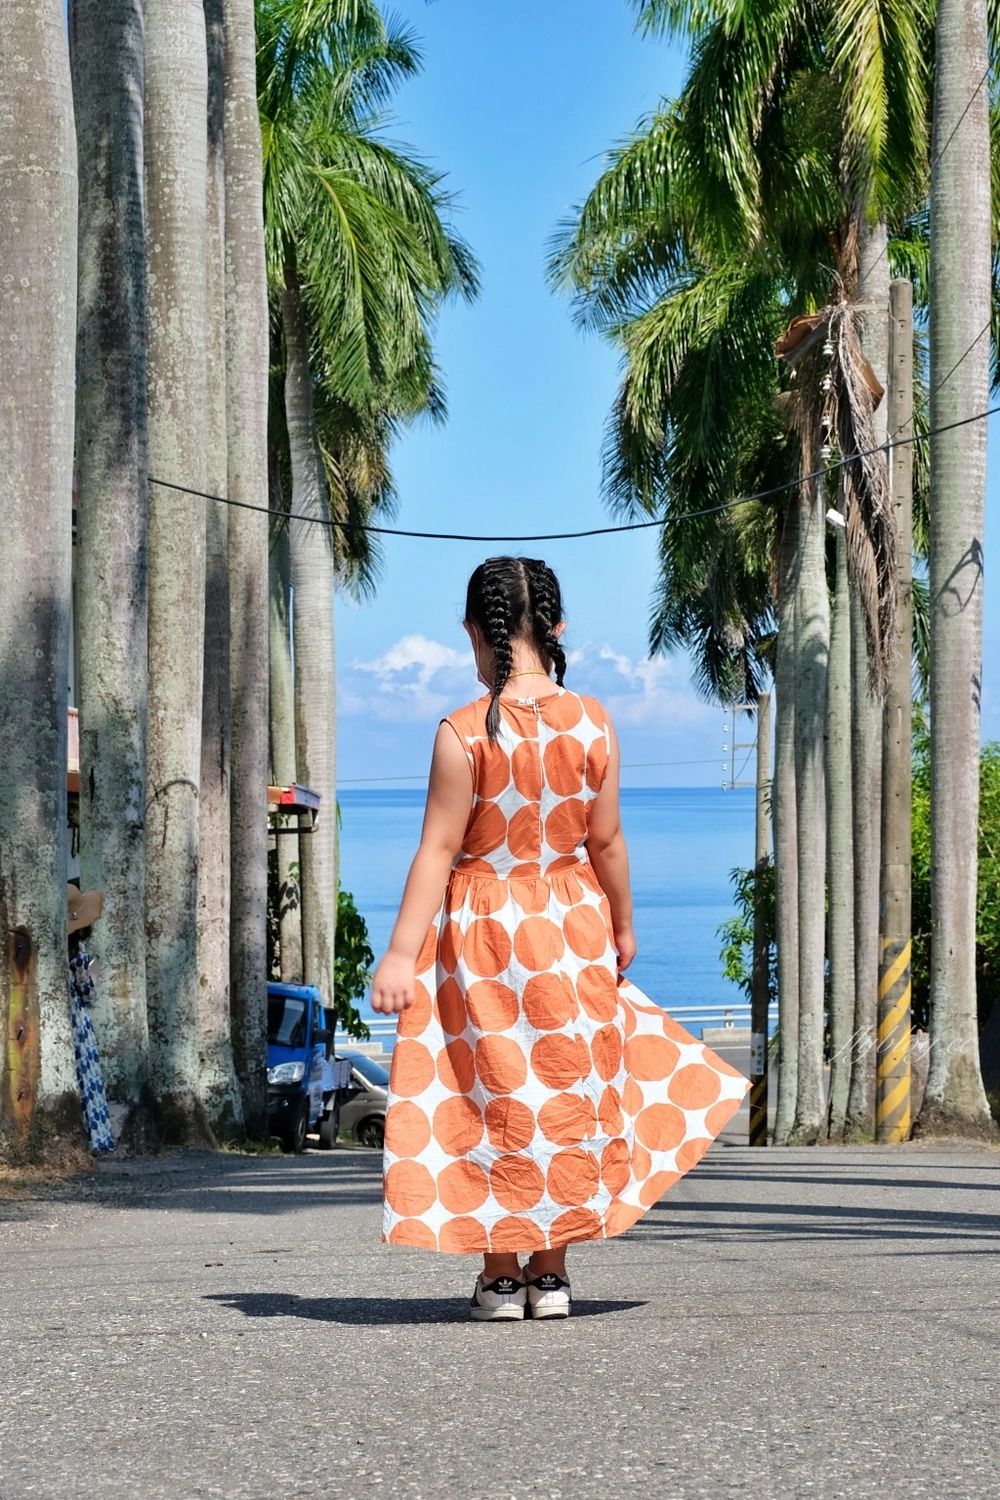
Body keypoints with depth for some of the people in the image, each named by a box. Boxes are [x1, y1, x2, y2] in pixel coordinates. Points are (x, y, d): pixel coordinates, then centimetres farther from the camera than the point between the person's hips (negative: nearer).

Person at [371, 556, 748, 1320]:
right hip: (574, 925, 3)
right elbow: (606, 840, 1)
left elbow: (439, 849, -15)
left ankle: (501, 1275, 9)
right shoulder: (593, 722, -6)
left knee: (493, 1093, 7)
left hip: (482, 933, -3)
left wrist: (401, 954, -12)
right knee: (569, 1088, 12)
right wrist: (622, 927, 15)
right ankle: (551, 1270, 15)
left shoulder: (464, 732, -15)